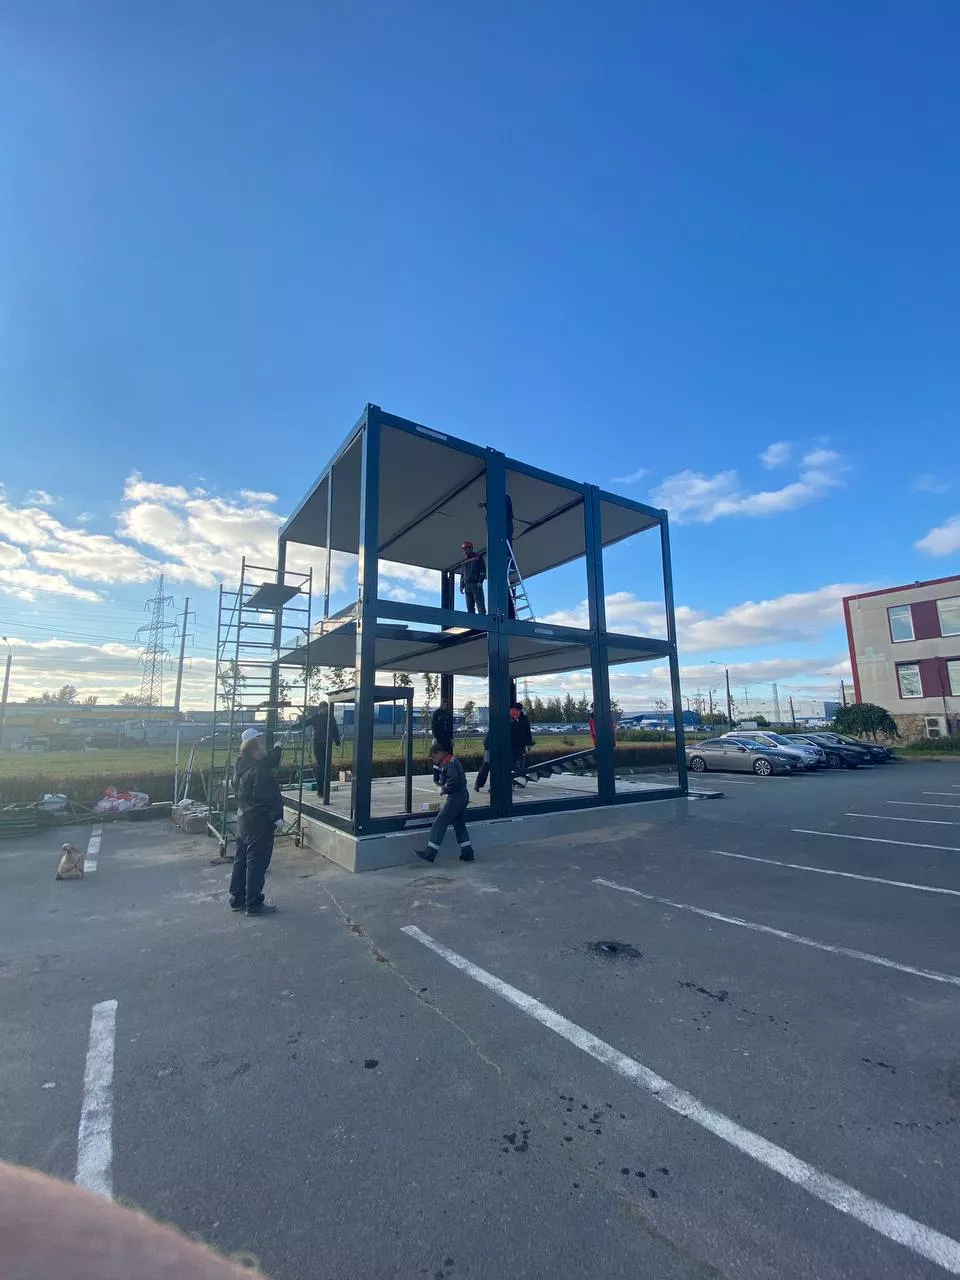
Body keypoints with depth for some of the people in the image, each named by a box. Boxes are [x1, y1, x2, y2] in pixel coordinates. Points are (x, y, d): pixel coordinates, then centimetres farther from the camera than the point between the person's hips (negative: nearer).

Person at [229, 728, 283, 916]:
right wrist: (277, 817, -17)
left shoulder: (241, 767, 6)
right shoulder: (259, 771, -24)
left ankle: (237, 900, 30)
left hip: (243, 821, 10)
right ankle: (253, 905, 11)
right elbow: (266, 798, -24)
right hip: (260, 824, -10)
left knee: (241, 861, 18)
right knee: (257, 864, 1)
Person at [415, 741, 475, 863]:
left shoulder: (448, 763, -15)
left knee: (440, 822, -6)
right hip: (463, 795, 11)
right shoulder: (452, 760, 16)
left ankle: (430, 853, -4)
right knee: (459, 823, 17)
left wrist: (444, 789, -13)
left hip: (455, 797, -11)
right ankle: (467, 853, 19)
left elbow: (454, 779, -26)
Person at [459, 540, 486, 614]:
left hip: (476, 584, -5)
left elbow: (483, 570, 1)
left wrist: (480, 581, -12)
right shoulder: (464, 561, 25)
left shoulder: (478, 557, 10)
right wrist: (461, 586, 13)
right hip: (467, 586, 5)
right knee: (469, 607, -1)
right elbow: (462, 575, 26)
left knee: (480, 604, -13)